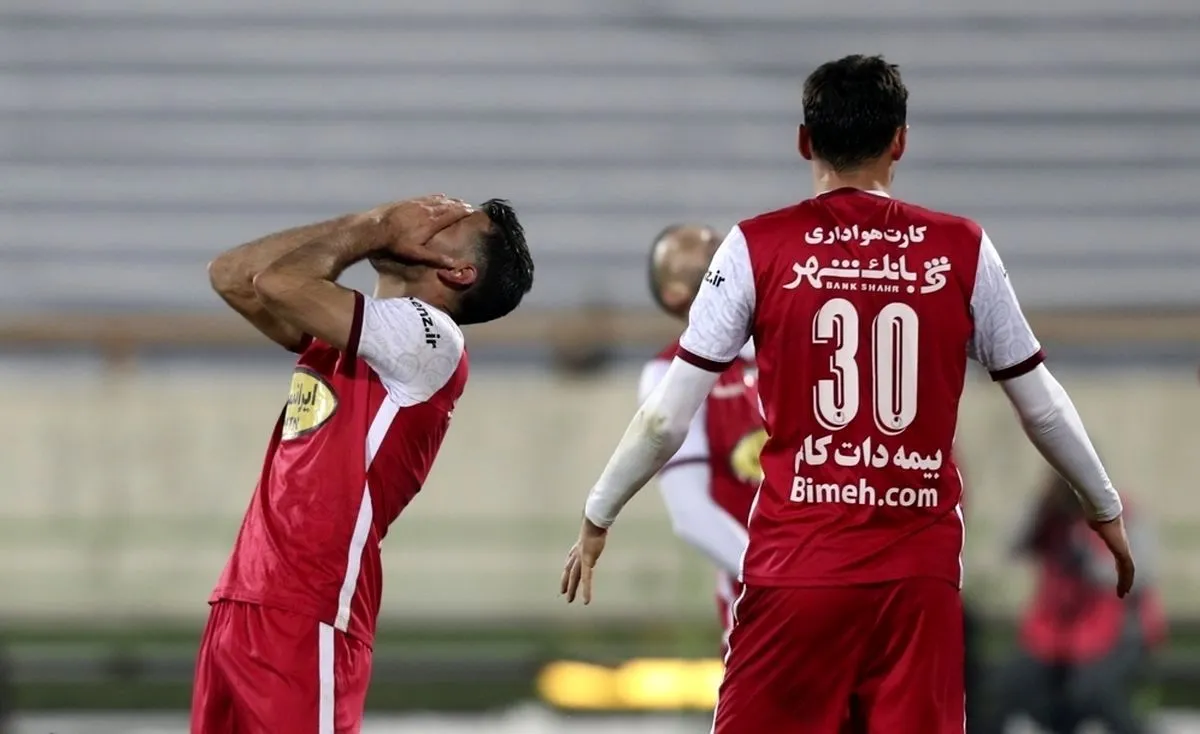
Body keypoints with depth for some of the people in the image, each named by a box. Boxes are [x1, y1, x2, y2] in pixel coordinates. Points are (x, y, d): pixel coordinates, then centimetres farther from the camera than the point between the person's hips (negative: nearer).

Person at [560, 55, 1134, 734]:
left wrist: (597, 520, 14)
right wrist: (1107, 512, 27)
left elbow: (668, 418, -1)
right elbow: (1043, 405, 12)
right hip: (921, 572, 1)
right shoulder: (964, 251, 3)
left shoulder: (757, 248, -1)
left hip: (797, 564, -1)